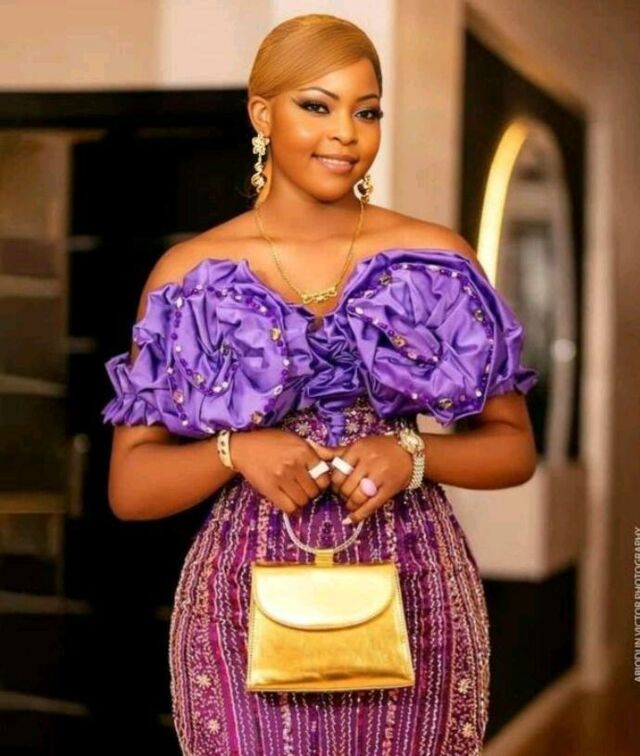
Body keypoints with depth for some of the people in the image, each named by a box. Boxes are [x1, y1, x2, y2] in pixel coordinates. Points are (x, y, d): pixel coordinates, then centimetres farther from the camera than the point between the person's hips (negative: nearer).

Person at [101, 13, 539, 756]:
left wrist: (414, 456, -12)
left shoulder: (436, 257, 2)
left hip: (414, 596, 1)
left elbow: (513, 445, 6)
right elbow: (130, 485, 2)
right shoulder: (190, 272, 0)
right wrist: (234, 451, -16)